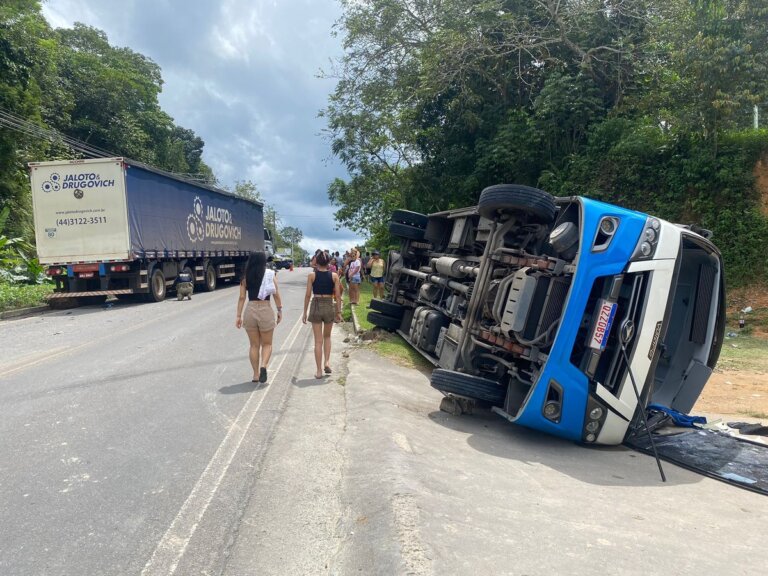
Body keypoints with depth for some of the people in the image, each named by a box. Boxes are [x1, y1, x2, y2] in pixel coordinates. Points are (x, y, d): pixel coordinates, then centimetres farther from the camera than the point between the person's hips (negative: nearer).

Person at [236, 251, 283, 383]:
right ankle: (263, 365, -13)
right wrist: (280, 310, 7)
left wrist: (239, 316, 5)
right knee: (267, 344, 12)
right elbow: (276, 295, -3)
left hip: (250, 310, 2)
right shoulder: (270, 275, -2)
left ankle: (255, 374, 16)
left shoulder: (246, 277, 2)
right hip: (266, 310, -2)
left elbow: (242, 297, 0)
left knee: (254, 345, 13)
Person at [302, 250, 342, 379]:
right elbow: (338, 295, -3)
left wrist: (305, 312, 3)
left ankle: (319, 370, 6)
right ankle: (327, 362, 7)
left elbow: (308, 295, -4)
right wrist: (339, 312, 5)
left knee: (318, 340, 5)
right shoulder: (334, 275, -2)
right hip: (329, 306, 1)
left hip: (316, 307, -1)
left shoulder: (312, 275, -4)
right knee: (327, 337, 23)